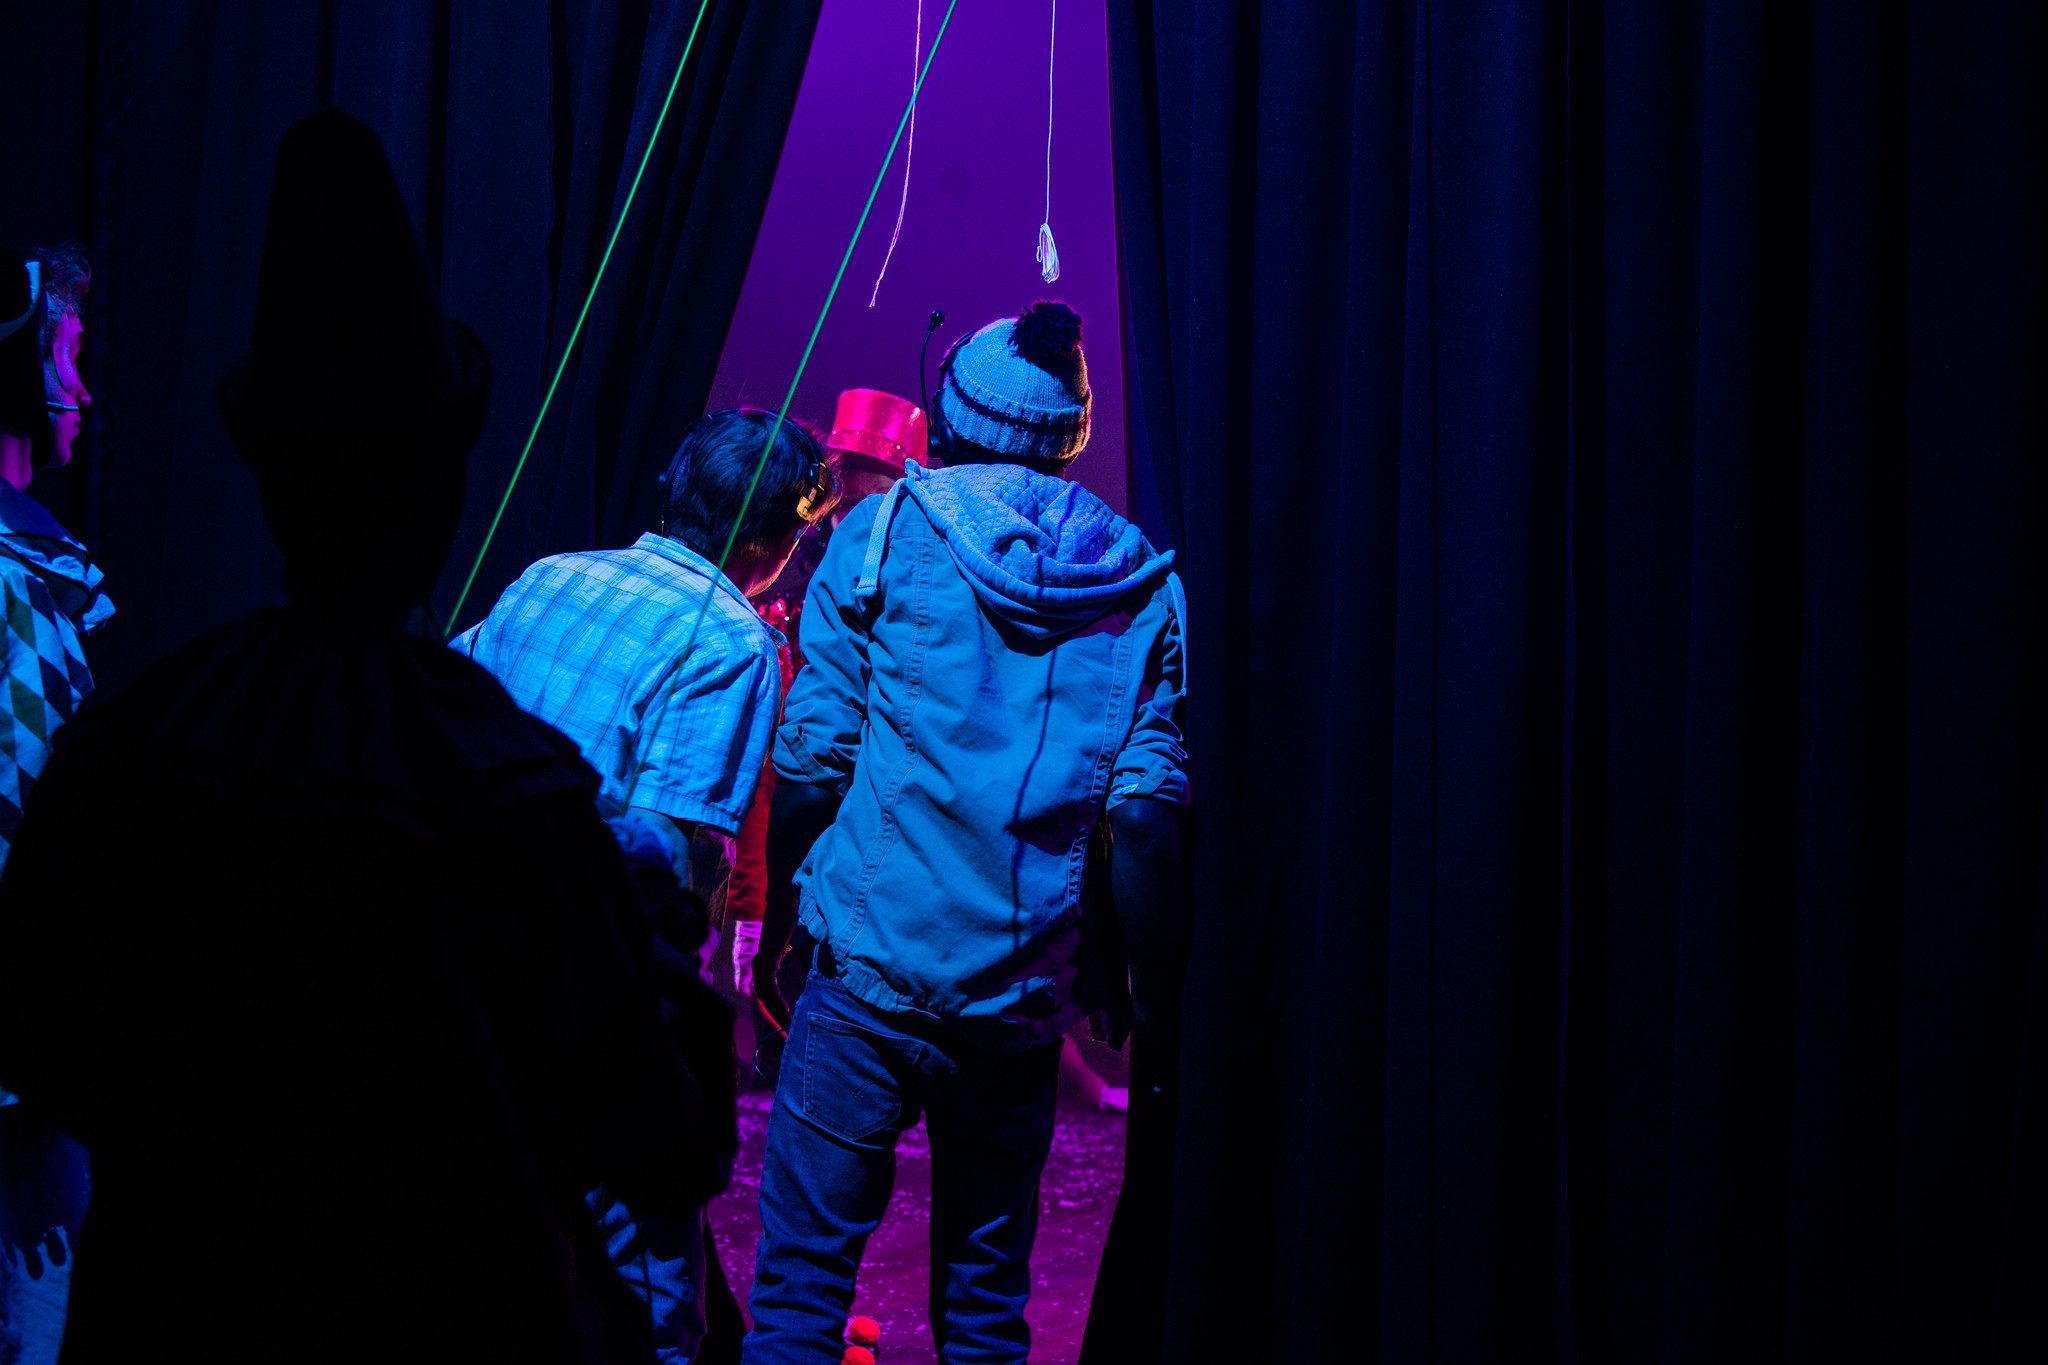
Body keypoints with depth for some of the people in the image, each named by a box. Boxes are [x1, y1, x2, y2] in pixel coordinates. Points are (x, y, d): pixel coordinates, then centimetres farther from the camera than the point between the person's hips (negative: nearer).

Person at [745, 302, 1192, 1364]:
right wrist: (1148, 990, 8)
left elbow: (808, 764, -3)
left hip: (872, 968, -3)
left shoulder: (883, 533, 1)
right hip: (1026, 997, 3)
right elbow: (1145, 810, 0)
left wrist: (774, 935, 6)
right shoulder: (1142, 584, 8)